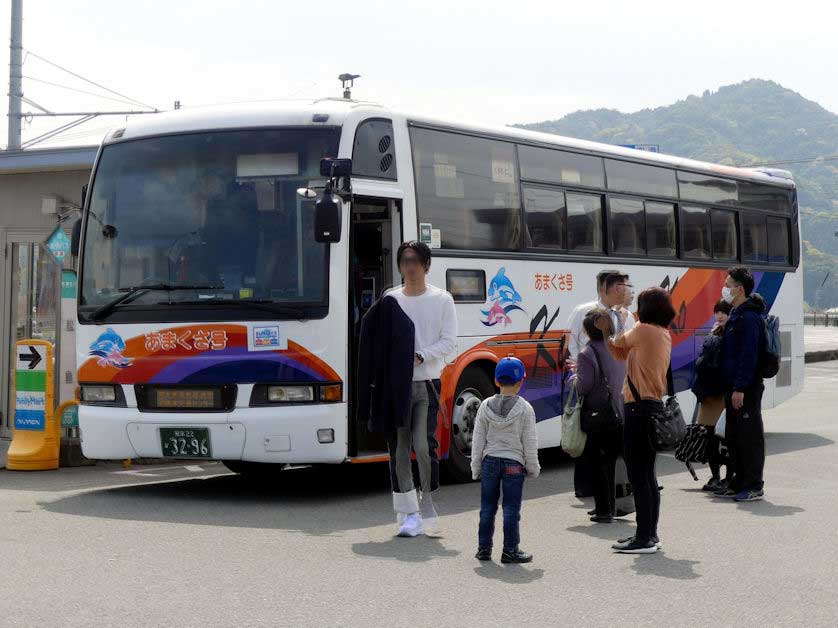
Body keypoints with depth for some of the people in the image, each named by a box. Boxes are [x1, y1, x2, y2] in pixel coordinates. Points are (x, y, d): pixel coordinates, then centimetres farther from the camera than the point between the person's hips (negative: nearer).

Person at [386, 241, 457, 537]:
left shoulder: (442, 299, 5)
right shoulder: (390, 298, 10)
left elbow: (448, 342, 0)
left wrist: (420, 356, -14)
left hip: (427, 382, -2)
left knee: (423, 445, -13)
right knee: (399, 448, 1)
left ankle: (427, 506, 1)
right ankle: (410, 513, 7)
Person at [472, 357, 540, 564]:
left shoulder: (485, 406, 0)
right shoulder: (524, 408, -7)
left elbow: (478, 441, 3)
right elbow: (530, 443, -4)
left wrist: (476, 468, 10)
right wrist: (533, 468, 7)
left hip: (490, 461, 3)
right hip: (514, 463, -2)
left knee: (487, 507, 10)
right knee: (511, 508, 2)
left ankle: (484, 548, 15)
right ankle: (510, 550, 3)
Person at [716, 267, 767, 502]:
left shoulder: (750, 317, -16)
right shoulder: (736, 315, 16)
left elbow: (749, 355, -22)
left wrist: (740, 388, -24)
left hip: (746, 389, -10)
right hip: (734, 387, 10)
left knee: (750, 436, -3)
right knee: (733, 437, 14)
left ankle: (754, 486, 2)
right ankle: (740, 482, 22)